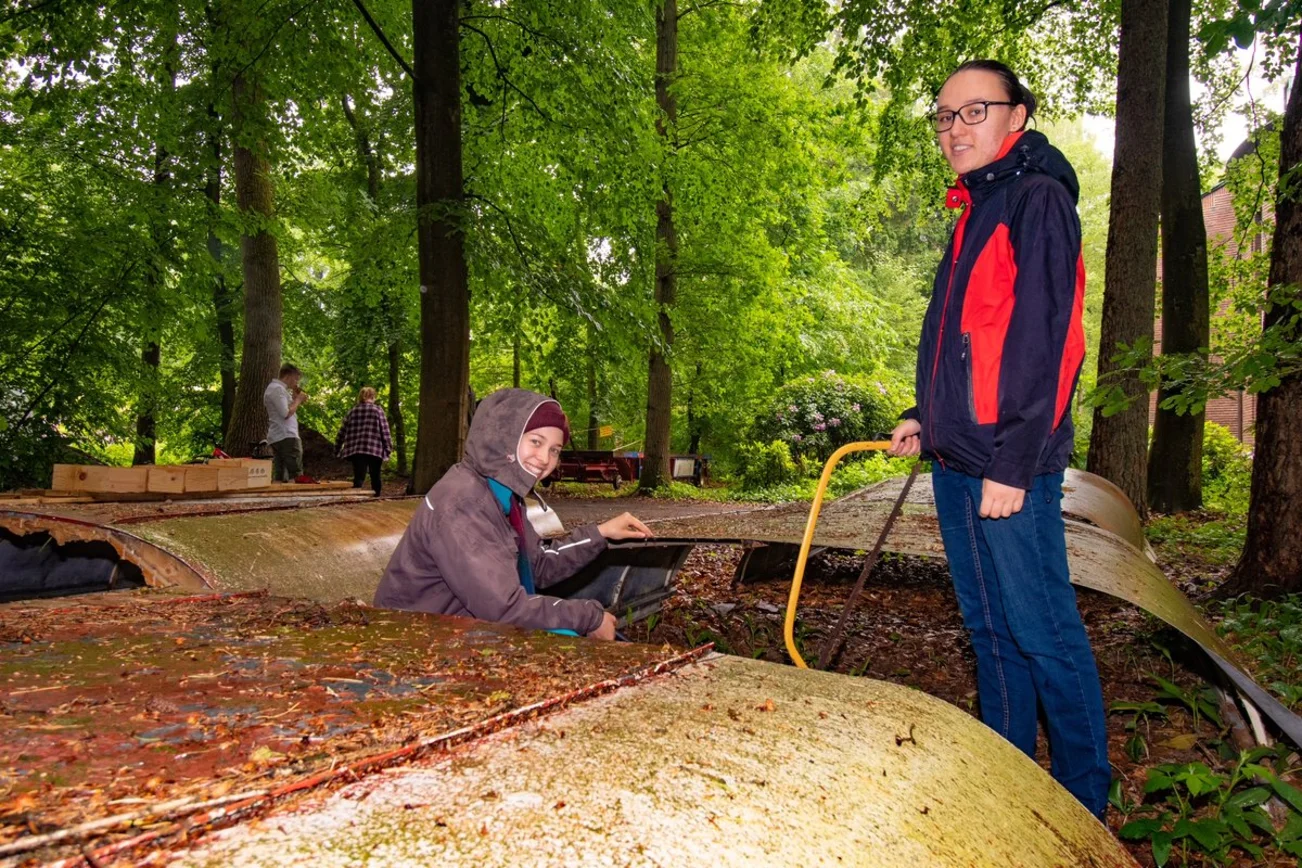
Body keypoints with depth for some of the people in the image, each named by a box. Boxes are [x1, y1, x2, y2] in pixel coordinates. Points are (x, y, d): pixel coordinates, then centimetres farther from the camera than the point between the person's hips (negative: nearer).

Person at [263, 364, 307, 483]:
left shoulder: (275, 388, 23)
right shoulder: (277, 389, -10)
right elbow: (286, 413, -19)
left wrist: (295, 399, 14)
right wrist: (298, 400, -7)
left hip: (277, 437, 11)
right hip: (286, 436, -11)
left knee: (278, 477, 5)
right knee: (295, 475, -13)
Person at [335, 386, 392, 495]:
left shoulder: (352, 411, 13)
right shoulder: (378, 410, 3)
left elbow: (342, 432, 14)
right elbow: (385, 430, -3)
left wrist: (337, 449, 21)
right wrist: (388, 448, 0)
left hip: (355, 450, 2)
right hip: (375, 449, -2)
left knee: (358, 478, -3)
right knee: (375, 477, 12)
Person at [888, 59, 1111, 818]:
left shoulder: (1038, 200, -6)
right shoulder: (975, 213, 20)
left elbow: (1044, 342, -15)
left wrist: (1013, 465, -18)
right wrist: (927, 418, 14)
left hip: (1008, 468, -9)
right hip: (957, 461, 9)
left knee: (1043, 631, 0)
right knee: (990, 629, 14)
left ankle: (1084, 801, 16)